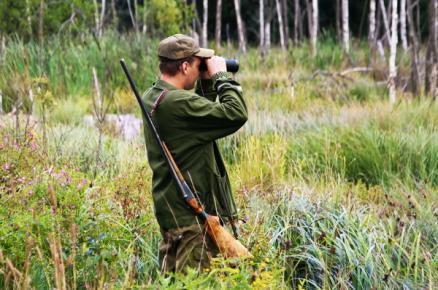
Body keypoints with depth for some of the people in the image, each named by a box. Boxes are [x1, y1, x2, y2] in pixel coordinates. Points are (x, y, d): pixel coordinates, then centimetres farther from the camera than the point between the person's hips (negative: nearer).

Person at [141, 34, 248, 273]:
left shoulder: (151, 98, 7)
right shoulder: (179, 102, -23)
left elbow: (201, 114, 21)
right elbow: (236, 114, -23)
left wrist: (207, 83, 9)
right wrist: (221, 76, -11)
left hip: (170, 210, 10)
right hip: (192, 215, -10)